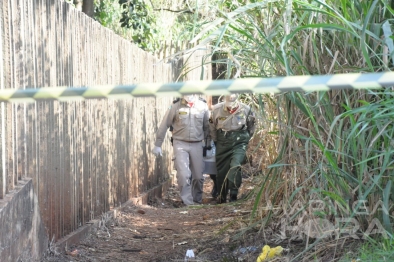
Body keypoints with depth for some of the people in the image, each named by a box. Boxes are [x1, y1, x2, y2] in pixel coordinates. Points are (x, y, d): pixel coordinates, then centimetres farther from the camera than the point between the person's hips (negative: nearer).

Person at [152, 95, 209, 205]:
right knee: (183, 175, -13)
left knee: (198, 176, 7)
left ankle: (197, 201, 25)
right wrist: (157, 145, 0)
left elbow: (207, 127, 12)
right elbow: (164, 125, 0)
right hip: (180, 144, -2)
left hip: (197, 145, 2)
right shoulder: (176, 106, -4)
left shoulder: (203, 106, 2)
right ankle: (188, 203, -7)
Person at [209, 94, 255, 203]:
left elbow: (251, 126, 13)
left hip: (239, 144, -2)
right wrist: (215, 141, 14)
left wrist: (246, 139, 13)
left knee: (235, 166, -23)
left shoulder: (246, 109, -6)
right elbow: (212, 126, 11)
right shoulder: (217, 109, -6)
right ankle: (221, 197, 22)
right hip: (222, 144, 2)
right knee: (221, 170, 7)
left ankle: (233, 194, -18)